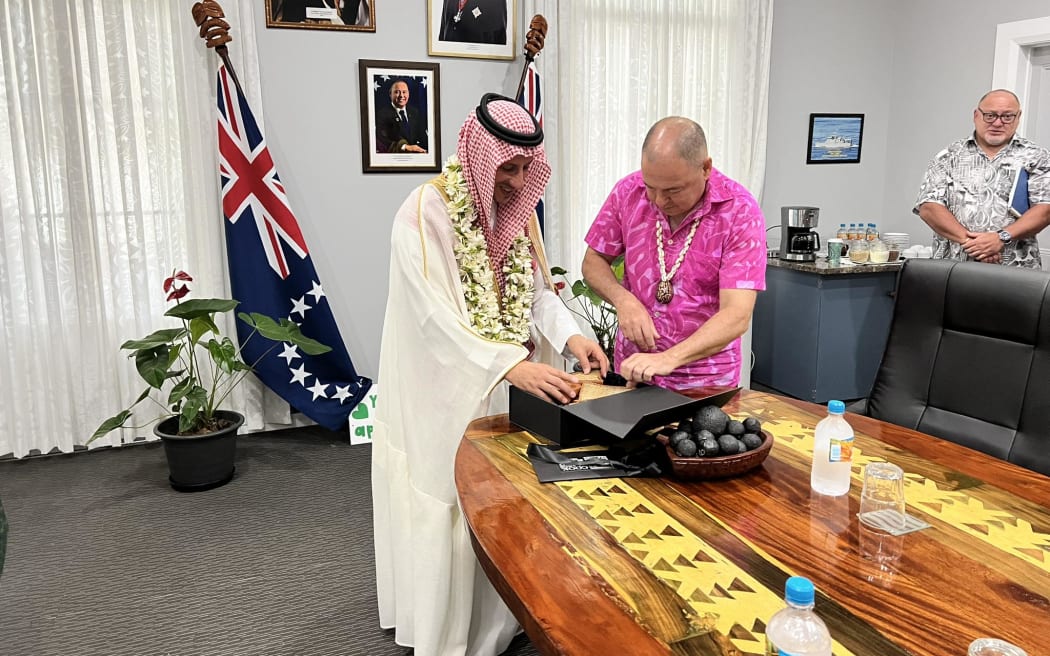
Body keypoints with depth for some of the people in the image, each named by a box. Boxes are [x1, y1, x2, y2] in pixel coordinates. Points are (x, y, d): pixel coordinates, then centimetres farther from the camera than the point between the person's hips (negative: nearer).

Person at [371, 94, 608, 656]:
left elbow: (536, 288, 6)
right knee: (448, 515, 7)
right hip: (443, 393, -6)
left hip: (505, 386, 6)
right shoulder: (426, 213, -20)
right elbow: (436, 318, -28)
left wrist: (569, 335, -13)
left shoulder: (518, 208, 2)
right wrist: (512, 365, -37)